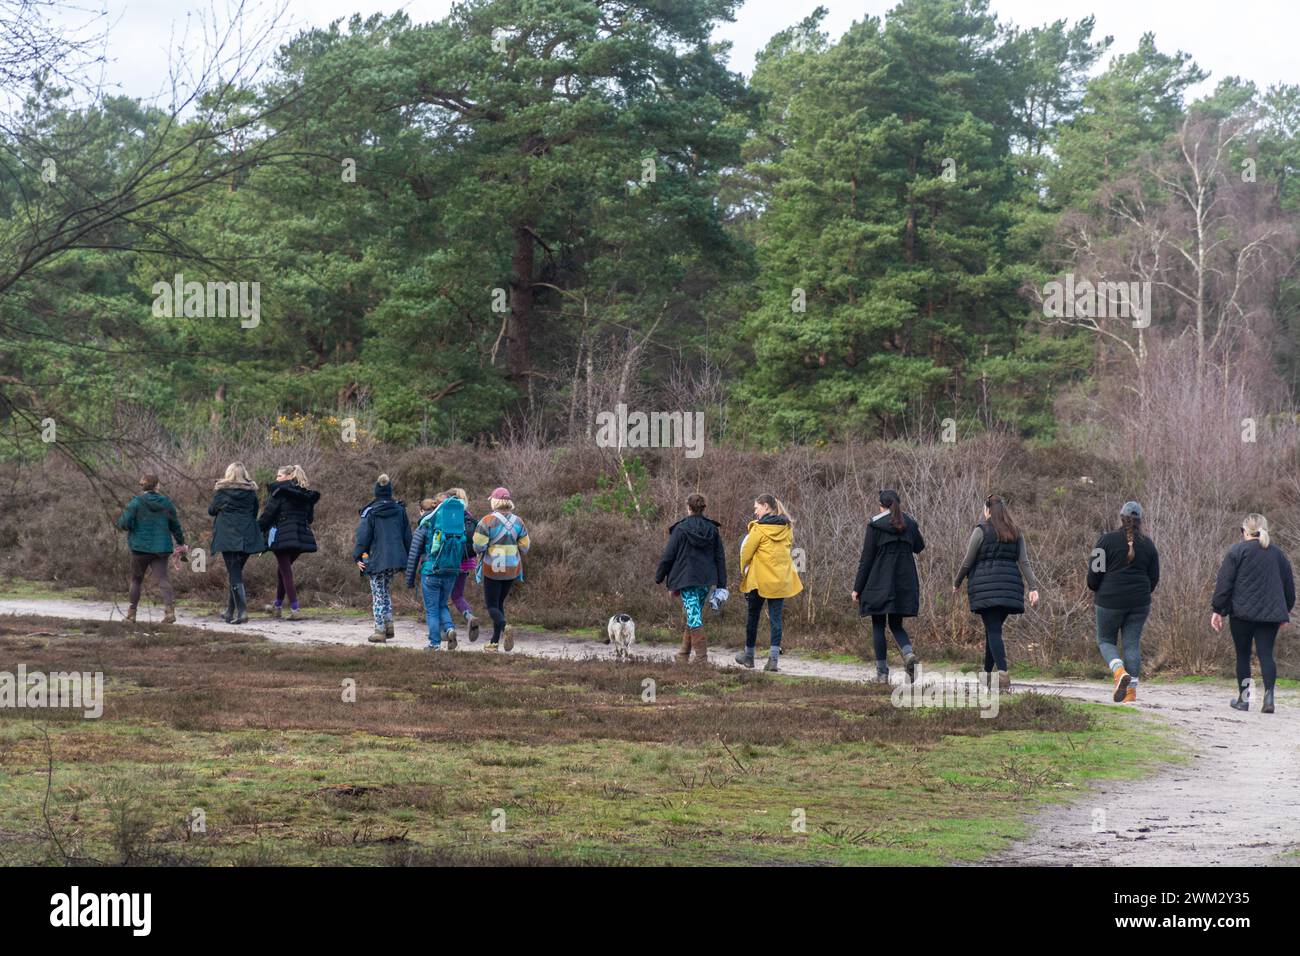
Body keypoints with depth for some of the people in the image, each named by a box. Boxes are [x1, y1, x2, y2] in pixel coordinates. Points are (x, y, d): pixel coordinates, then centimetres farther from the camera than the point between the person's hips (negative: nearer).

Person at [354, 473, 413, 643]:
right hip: (395, 559, 4)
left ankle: (380, 631, 1)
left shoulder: (370, 512, -7)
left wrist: (358, 556, -4)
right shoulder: (400, 510, 5)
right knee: (386, 591, 21)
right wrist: (408, 558, 15)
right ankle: (389, 624, 12)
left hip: (376, 559, -4)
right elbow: (407, 536, 9)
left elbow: (363, 536, -9)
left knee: (378, 594, 3)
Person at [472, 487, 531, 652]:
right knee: (500, 603, 18)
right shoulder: (517, 521, 1)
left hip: (492, 569, -5)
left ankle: (504, 627, -29)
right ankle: (494, 642, 18)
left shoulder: (488, 521, -13)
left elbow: (478, 547, -15)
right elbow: (524, 547, 3)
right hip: (512, 569, 5)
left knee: (492, 606, 1)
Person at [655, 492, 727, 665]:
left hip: (687, 579, -5)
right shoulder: (712, 529, 6)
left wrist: (659, 577, 9)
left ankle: (702, 658, -13)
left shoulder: (680, 529, -7)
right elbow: (720, 558, 7)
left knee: (694, 618, -6)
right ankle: (684, 654, 26)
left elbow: (668, 556, -4)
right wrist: (721, 585, 9)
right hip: (706, 579, 5)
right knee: (694, 616, 18)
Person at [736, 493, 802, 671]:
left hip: (759, 578, -4)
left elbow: (746, 551, -8)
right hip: (781, 580, 4)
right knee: (775, 618, 4)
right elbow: (789, 548, 12)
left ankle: (749, 655, 23)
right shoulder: (787, 528, 5)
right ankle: (773, 658, -7)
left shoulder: (759, 528, -11)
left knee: (752, 616, 12)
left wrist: (743, 570, 8)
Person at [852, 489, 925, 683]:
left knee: (878, 627, 5)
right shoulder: (910, 524, 6)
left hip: (879, 582, -4)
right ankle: (908, 653, -16)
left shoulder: (875, 525, -7)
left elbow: (866, 558, -7)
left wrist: (857, 588, -3)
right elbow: (919, 547, 23)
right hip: (905, 584, 4)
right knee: (896, 625, 13)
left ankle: (882, 672, 2)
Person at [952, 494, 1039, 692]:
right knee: (993, 629, 18)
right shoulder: (1015, 533, 11)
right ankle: (987, 674, 24)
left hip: (986, 587, -5)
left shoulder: (981, 531, -4)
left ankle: (1003, 674, -26)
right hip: (1009, 588, 5)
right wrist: (1033, 587, 0)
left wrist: (957, 583, 13)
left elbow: (967, 562, -1)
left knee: (993, 631, -10)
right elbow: (1024, 562, 4)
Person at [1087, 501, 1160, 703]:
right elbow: (1154, 577, 9)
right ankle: (1131, 691, 3)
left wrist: (1094, 588, 14)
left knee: (1105, 640, 11)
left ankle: (1120, 672, -16)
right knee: (1132, 644, 7)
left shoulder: (1107, 540, -6)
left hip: (1110, 600, -3)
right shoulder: (1148, 544, 6)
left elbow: (1095, 572, -7)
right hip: (1139, 603, 3)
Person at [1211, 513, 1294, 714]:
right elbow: (1289, 585, 19)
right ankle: (1269, 695, -20)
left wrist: (1218, 610, -1)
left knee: (1243, 655, 8)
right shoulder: (1277, 553, 12)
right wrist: (1286, 610, 29)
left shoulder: (1237, 551, -2)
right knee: (1266, 654, -1)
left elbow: (1224, 583, -5)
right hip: (1271, 614, 3)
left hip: (1242, 613, -3)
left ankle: (1243, 698, 12)